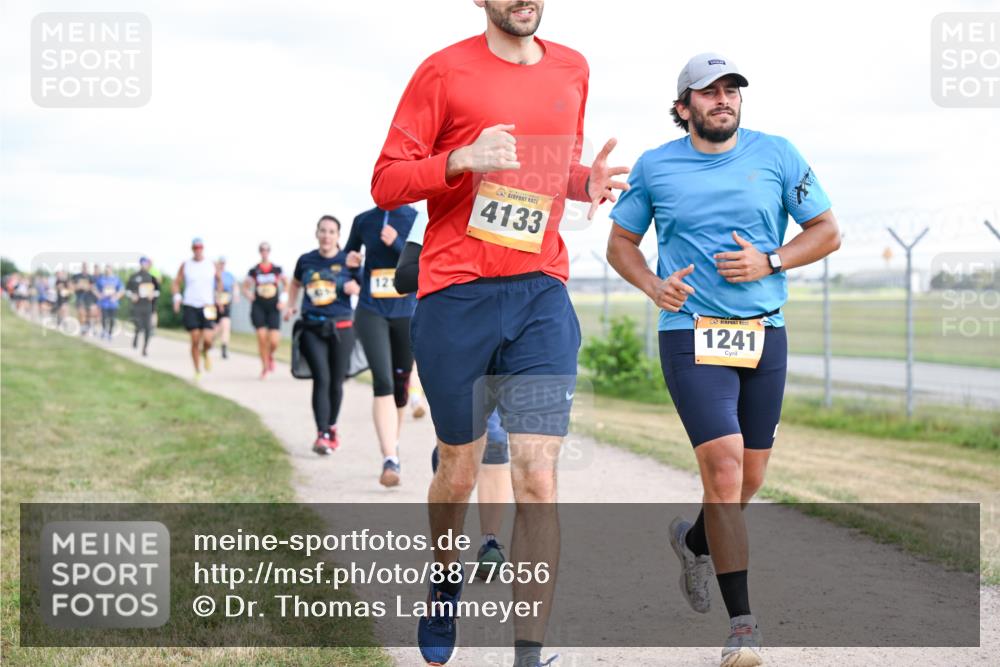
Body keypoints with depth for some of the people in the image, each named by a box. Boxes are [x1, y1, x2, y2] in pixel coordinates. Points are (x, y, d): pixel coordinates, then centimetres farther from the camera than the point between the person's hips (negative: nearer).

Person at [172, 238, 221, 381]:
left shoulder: (211, 264, 4)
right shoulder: (185, 265, 3)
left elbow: (219, 280, 20)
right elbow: (176, 283, 7)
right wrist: (177, 297, -9)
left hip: (208, 307, 0)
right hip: (190, 306, 0)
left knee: (207, 339, -14)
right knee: (195, 340, -4)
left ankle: (205, 353, 22)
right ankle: (197, 371, 9)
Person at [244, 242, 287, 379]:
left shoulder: (277, 269, 4)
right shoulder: (254, 270, 3)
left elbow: (286, 284, 16)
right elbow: (245, 287, 13)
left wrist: (283, 300, 4)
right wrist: (248, 295, -7)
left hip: (273, 308, 0)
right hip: (258, 307, 0)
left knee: (274, 341, -9)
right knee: (262, 337, -7)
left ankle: (270, 356, 26)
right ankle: (264, 367, 11)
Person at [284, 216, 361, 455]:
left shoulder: (347, 261, -1)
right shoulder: (306, 260, 6)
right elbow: (295, 284, 26)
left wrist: (355, 288, -13)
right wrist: (290, 305, 13)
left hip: (341, 328, 0)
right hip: (312, 329, 0)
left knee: (336, 382, 8)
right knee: (321, 379, -12)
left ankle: (332, 428, 30)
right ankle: (322, 435, -15)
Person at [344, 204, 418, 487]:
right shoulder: (363, 221, 4)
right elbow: (349, 252, 21)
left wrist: (397, 243, -23)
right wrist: (351, 259, -2)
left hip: (407, 312, 0)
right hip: (371, 312, 0)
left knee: (401, 383, 13)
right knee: (382, 382, -16)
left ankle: (393, 442, 39)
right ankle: (390, 459, -23)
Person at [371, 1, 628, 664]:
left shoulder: (571, 69, 12)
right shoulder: (446, 71, -2)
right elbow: (386, 183, -3)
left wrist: (589, 182, 4)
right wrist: (463, 160, -20)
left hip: (541, 292, 2)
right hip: (456, 294, -2)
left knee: (538, 478, -9)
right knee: (459, 474, 10)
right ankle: (446, 588, 41)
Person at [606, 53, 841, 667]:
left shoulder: (777, 155, 4)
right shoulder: (654, 167, 3)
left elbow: (827, 231, 8)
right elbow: (621, 242, 13)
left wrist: (769, 262, -9)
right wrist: (654, 285, -6)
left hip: (765, 334, 3)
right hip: (691, 334, -3)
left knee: (749, 477, 11)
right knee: (723, 464, -17)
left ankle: (696, 540, 45)